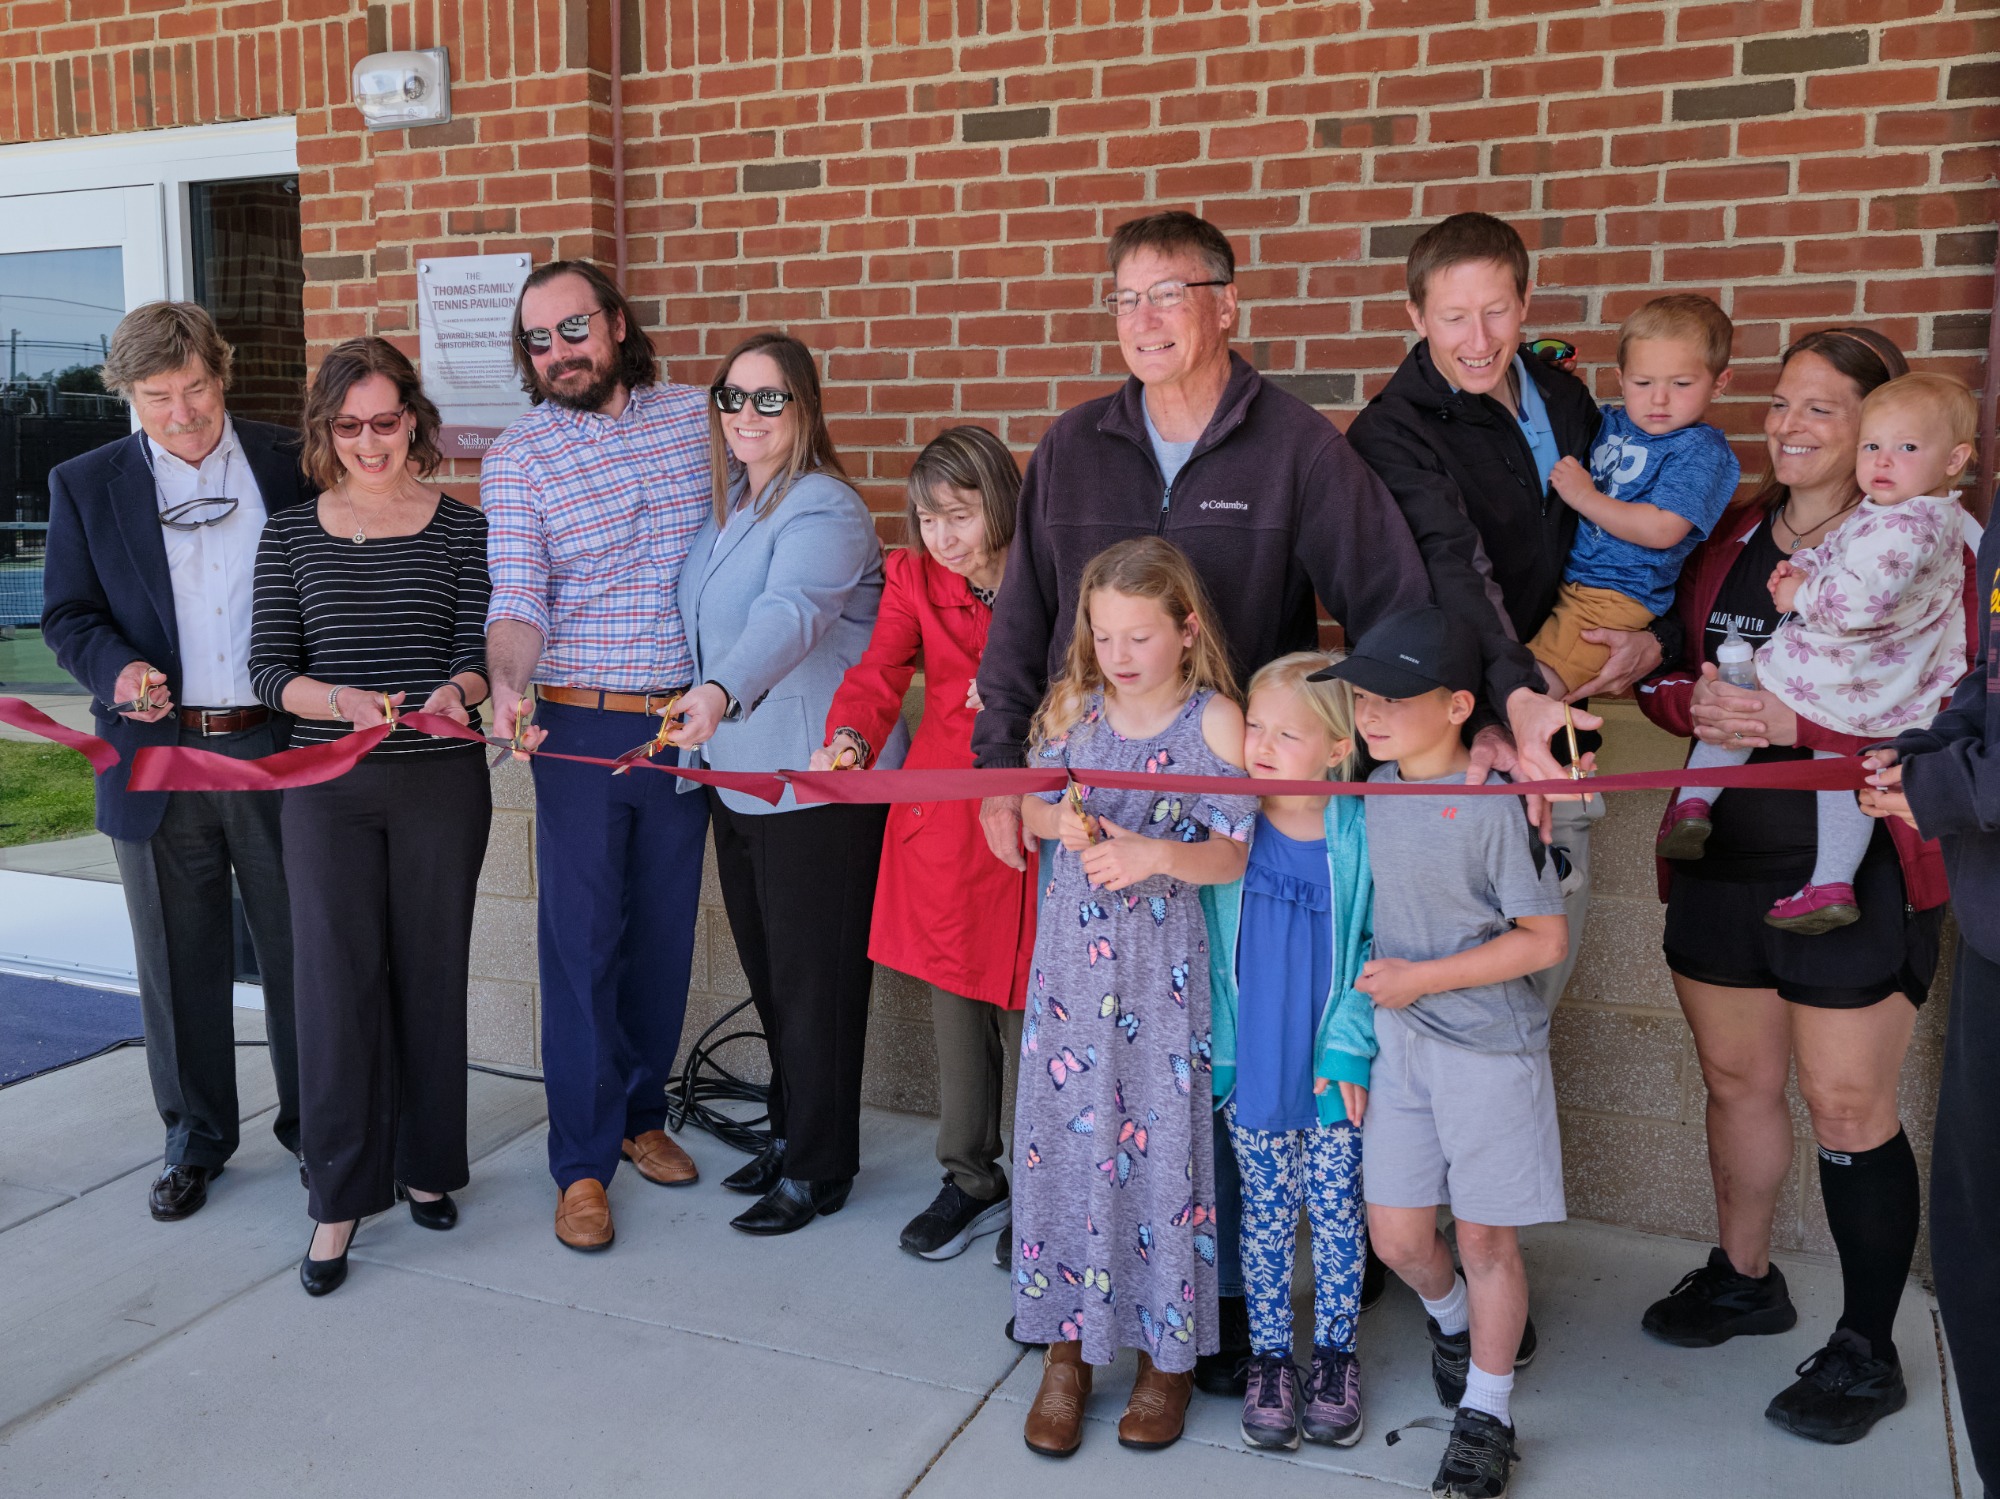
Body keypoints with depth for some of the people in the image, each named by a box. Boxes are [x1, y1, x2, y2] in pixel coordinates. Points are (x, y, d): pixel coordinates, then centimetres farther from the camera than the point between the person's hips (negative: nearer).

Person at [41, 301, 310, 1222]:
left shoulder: (293, 467, 3)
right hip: (159, 758, 1)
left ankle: (313, 1125, 26)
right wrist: (115, 667, -16)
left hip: (282, 751, 0)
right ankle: (196, 1137, 28)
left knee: (300, 951, 9)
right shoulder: (85, 486, 5)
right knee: (181, 964, 11)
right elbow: (65, 615, 6)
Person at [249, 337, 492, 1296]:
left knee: (430, 973, 8)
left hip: (442, 783, 0)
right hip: (328, 786, 1)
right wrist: (340, 700, -19)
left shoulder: (461, 527, 3)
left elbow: (482, 649, -2)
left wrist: (455, 692, -24)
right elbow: (269, 668, 2)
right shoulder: (291, 534, 6)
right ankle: (340, 1198, 10)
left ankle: (424, 1163, 25)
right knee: (336, 979, -1)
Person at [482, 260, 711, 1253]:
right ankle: (583, 1162, 11)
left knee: (665, 930, 11)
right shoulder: (516, 457, -2)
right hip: (578, 726, -3)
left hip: (685, 720, 3)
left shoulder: (693, 418, 6)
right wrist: (509, 683, -32)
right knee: (581, 938, -1)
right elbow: (515, 599, -10)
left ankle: (640, 1112, 29)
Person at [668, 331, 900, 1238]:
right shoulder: (729, 501, 14)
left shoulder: (824, 509, -15)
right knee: (766, 972, 17)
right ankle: (789, 1133, 33)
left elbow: (791, 612, -33)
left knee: (814, 982, 1)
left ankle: (819, 1172, 15)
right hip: (736, 778, 9)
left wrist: (721, 692, -48)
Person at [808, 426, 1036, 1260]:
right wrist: (848, 742, -28)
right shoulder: (913, 576, 3)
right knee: (953, 1002, 10)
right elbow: (879, 674, -8)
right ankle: (972, 1183, 27)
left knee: (1025, 1009, 2)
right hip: (941, 816, 3)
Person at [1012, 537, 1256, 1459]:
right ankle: (1066, 1347, 23)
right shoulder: (1073, 708, 4)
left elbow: (1234, 855, -8)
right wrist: (1065, 823, -9)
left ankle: (1167, 1350, 23)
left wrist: (1155, 853, -24)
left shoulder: (1217, 722, -8)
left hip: (1168, 964, -3)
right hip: (1077, 951, 3)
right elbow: (1031, 805, 12)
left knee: (1162, 1138, 3)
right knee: (1067, 1130, 6)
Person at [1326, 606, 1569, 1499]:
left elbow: (1545, 939, -16)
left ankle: (1486, 1418, 26)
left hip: (1490, 1048, -5)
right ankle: (1455, 1321, 44)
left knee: (1486, 1239, 7)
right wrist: (1381, 983, 7)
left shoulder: (1495, 805, -18)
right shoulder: (1375, 788, 2)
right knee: (1396, 1234, 11)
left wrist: (1422, 977, -15)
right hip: (1400, 1040, 6)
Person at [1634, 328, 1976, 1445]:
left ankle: (1867, 1352, 19)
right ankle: (1745, 1279, 38)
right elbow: (1663, 673, 13)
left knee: (1850, 1108, 1)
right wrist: (1696, 704, -9)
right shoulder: (1732, 536, 11)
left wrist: (1798, 719, -23)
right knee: (1737, 1080, 17)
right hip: (1723, 857, 6)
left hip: (1854, 865, -5)